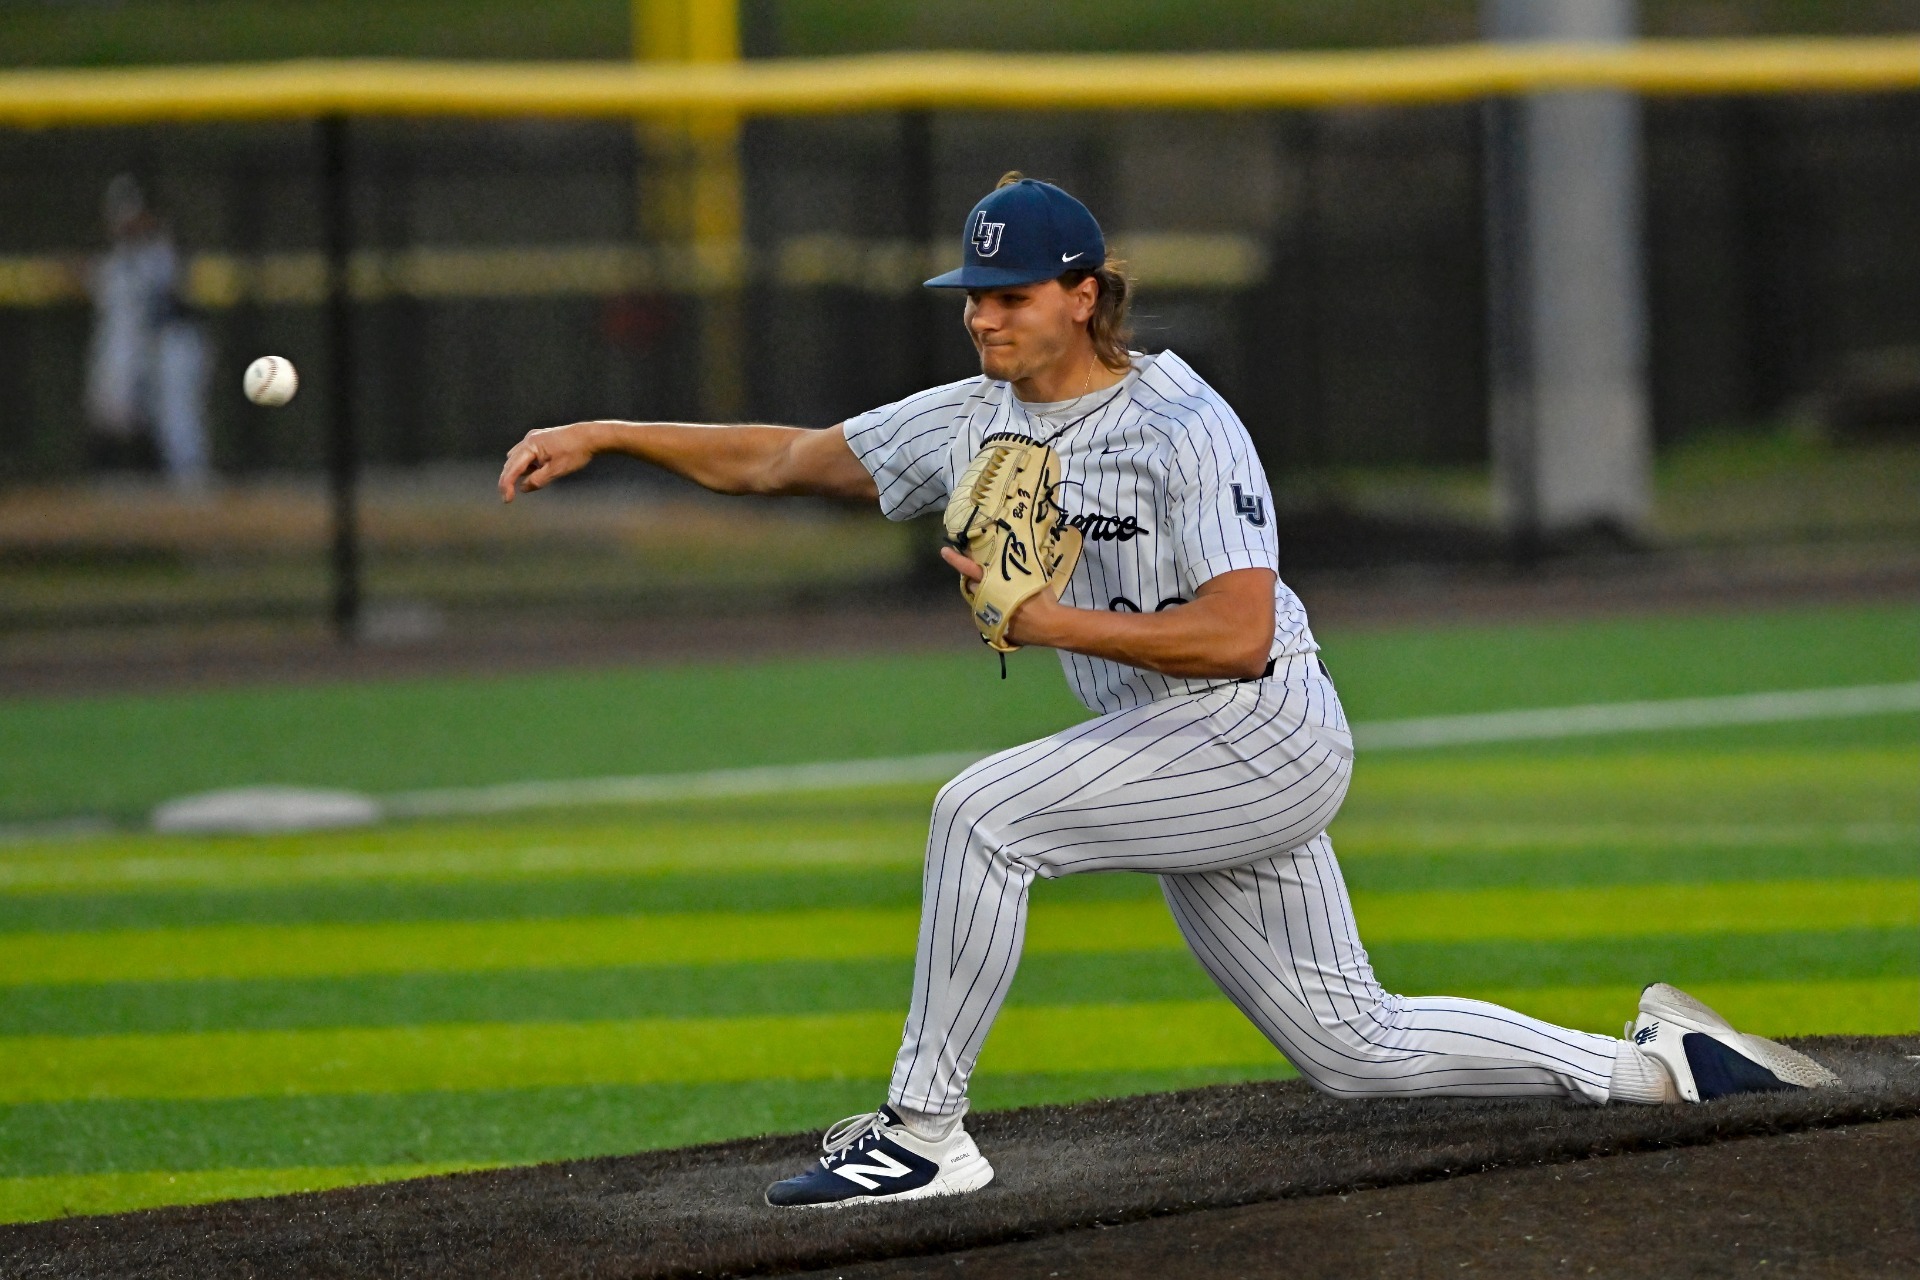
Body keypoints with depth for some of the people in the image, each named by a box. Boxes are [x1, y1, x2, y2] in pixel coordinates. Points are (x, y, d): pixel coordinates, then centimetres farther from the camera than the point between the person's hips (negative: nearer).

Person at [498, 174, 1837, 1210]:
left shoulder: (1180, 427, -17)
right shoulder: (979, 419, 6)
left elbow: (1239, 638, -24)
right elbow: (784, 457, 9)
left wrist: (1059, 624, -24)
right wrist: (605, 436, 2)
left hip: (1264, 739, -9)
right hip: (1182, 760, 9)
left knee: (984, 809, -23)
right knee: (1357, 1049, 11)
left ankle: (925, 1131, -18)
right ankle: (1644, 1065, 23)